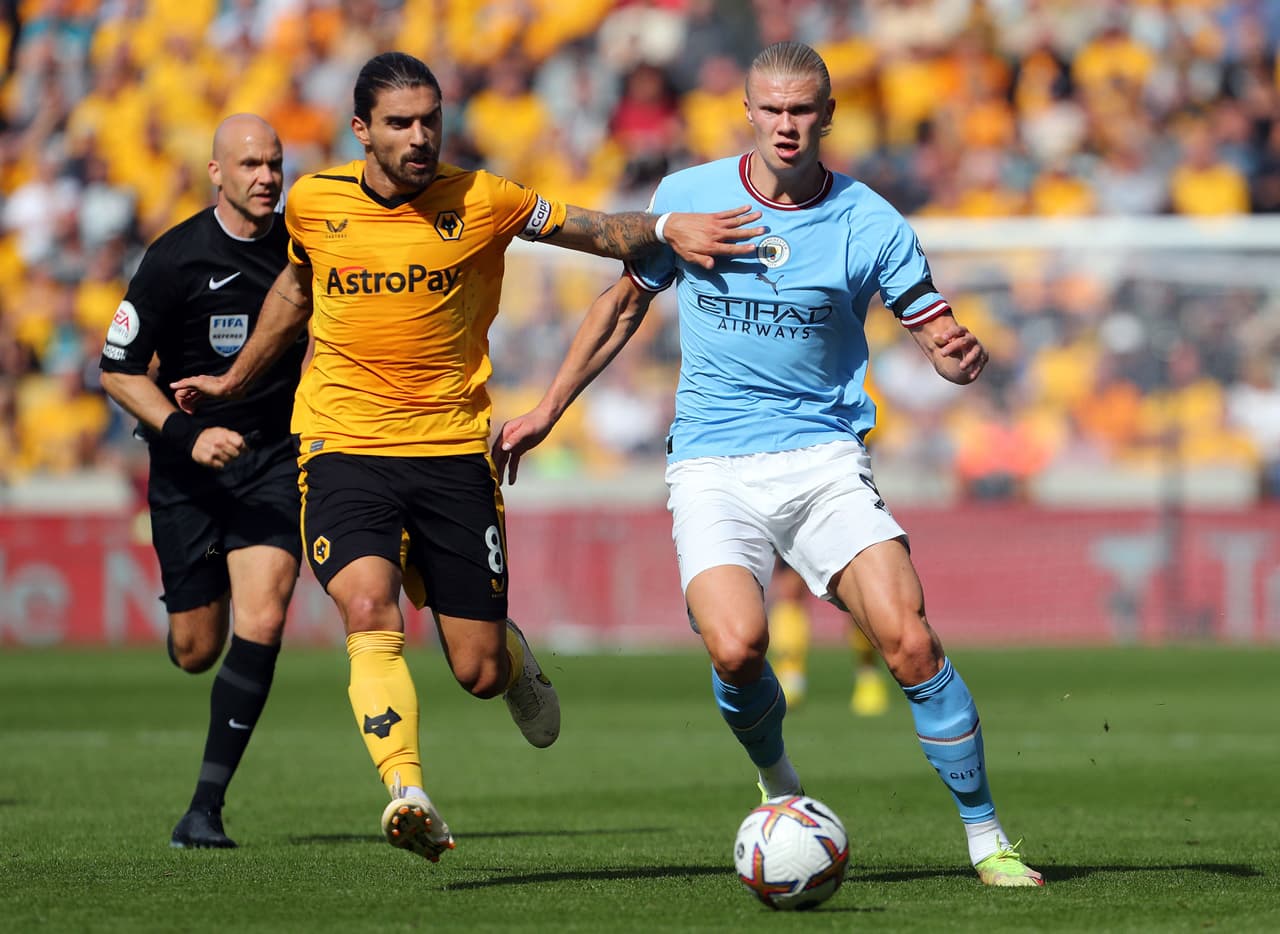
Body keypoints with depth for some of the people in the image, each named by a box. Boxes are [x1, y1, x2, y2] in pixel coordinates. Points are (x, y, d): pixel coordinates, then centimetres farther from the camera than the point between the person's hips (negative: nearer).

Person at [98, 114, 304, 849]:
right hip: (189, 470, -1)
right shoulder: (176, 258, -12)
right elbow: (117, 370, -7)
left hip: (275, 458, 1)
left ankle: (207, 806, -12)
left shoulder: (301, 249, -2)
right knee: (197, 651, 2)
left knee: (262, 624, -18)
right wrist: (186, 435, -19)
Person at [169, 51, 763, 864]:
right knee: (368, 612, -26)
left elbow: (599, 232, 6)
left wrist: (665, 230, -14)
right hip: (345, 449, 0)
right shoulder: (313, 203, 3)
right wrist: (234, 380, 34)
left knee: (478, 671, 0)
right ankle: (410, 797, -33)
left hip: (453, 450, 0)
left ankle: (515, 657, 38)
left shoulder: (481, 202, -3)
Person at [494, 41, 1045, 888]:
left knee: (909, 640, -17)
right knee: (736, 648, -23)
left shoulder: (869, 222, -2)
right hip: (711, 462, 0)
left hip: (823, 457, 0)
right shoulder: (686, 198, 2)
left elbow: (938, 332, 1)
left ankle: (986, 837, -2)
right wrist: (549, 409, 19)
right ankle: (778, 782, 10)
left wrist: (962, 354, -24)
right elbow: (625, 304, 18)